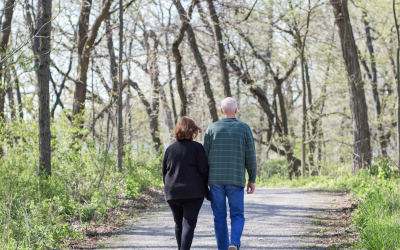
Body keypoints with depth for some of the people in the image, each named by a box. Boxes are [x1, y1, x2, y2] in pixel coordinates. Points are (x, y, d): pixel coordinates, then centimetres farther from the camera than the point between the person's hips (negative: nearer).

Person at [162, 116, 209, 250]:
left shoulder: (170, 149, 7)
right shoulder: (197, 147, -5)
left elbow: (164, 172, 11)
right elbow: (204, 170, -6)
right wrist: (205, 189, 5)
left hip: (173, 193, 4)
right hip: (193, 193, -4)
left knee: (179, 224, 16)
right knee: (189, 223, -6)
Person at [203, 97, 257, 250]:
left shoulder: (212, 128, 1)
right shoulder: (244, 128, 0)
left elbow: (205, 156, 0)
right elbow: (250, 157, -1)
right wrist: (252, 180, 8)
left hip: (215, 179, 1)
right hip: (236, 180, -1)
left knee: (219, 217, 9)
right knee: (237, 216, 7)